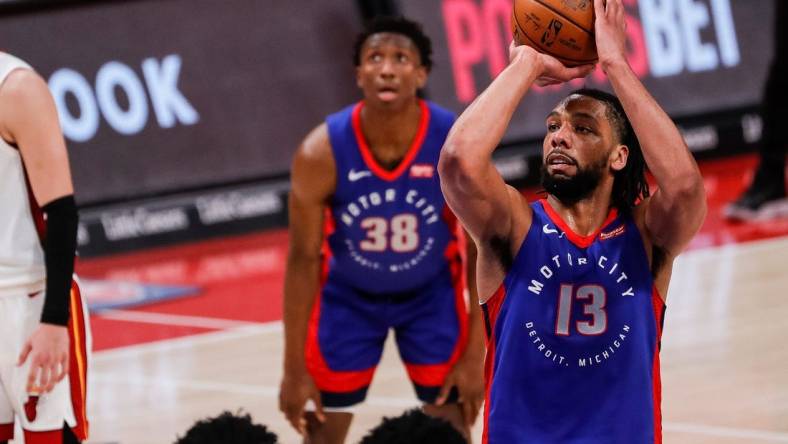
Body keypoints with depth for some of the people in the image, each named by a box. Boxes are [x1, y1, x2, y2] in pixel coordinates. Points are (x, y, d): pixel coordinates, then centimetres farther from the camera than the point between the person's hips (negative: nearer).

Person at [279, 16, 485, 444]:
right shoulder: (321, 152, -29)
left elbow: (481, 254, -16)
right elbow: (303, 259, -18)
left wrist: (474, 355, -16)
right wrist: (294, 368, -15)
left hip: (431, 292, 0)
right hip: (348, 294, 0)